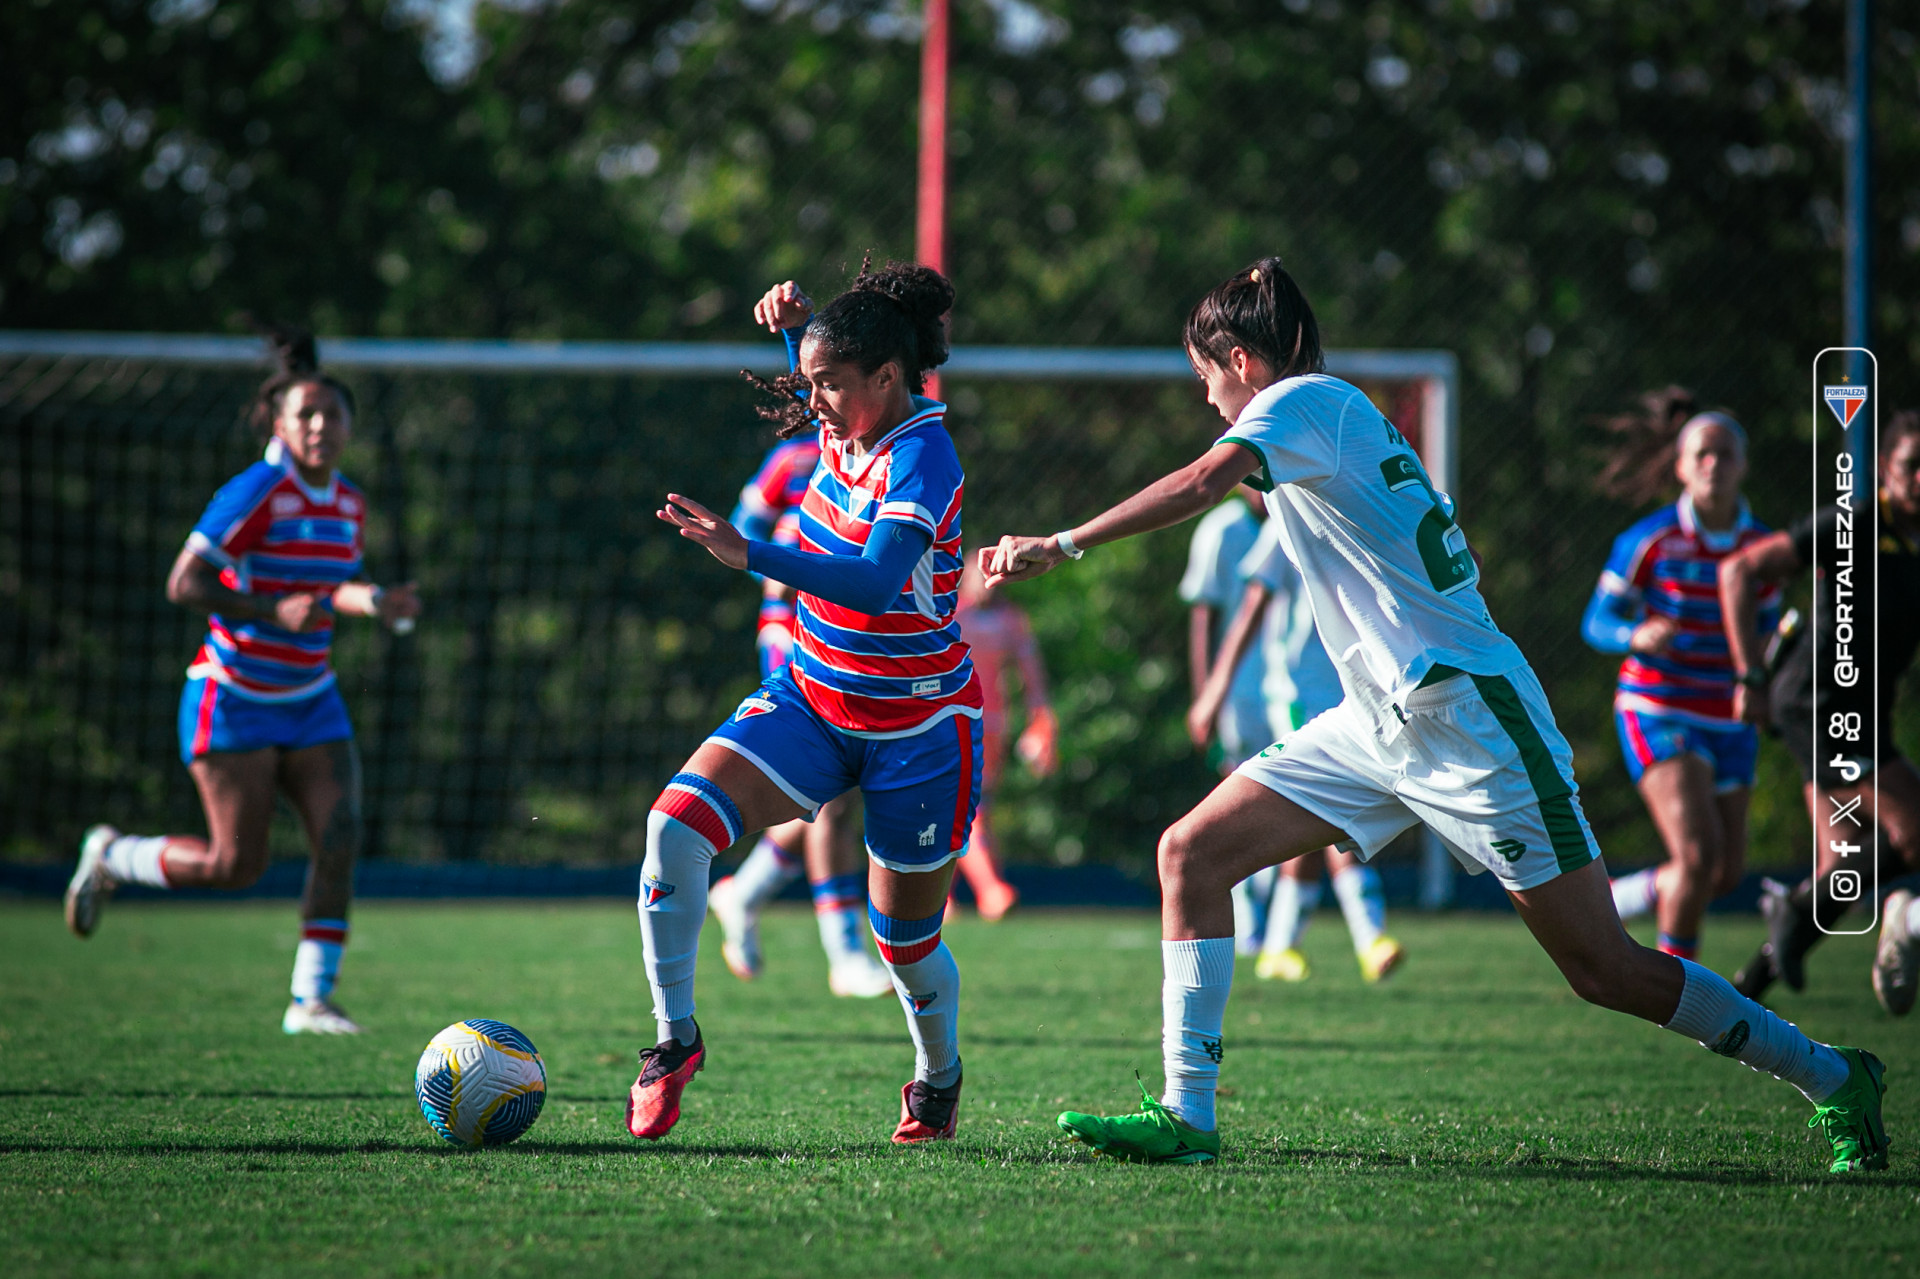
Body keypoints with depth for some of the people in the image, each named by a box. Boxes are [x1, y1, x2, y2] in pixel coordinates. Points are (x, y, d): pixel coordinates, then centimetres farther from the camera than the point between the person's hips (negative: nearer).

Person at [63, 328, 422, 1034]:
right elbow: (183, 584, -20)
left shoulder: (350, 506, 6)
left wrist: (374, 603, 2)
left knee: (339, 837, -9)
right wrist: (273, 612, -29)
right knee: (235, 863, -6)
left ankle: (312, 999, -3)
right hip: (232, 701, -6)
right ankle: (109, 857, 20)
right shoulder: (257, 492, -17)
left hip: (309, 702, 6)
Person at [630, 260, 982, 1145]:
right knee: (677, 821, -19)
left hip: (915, 727, -6)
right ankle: (674, 1035, -8)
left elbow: (876, 581, -39)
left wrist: (751, 556, -50)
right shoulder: (845, 425, -2)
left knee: (906, 942, 8)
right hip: (809, 698, 6)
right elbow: (824, 390, 26)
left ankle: (939, 1079, 39)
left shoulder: (922, 457, -23)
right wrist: (801, 321, 4)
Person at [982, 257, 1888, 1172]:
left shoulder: (1301, 401, -10)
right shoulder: (1346, 418, 17)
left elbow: (1203, 483, -28)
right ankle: (1187, 1116, -2)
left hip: (1468, 715, -10)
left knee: (1607, 972, -5)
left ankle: (1833, 1080, 10)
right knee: (1192, 853, -1)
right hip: (1382, 721, 10)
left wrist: (1063, 545, -30)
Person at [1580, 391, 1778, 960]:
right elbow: (1597, 622, -5)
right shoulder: (1648, 541, -11)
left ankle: (1603, 901, 30)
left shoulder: (1762, 547, 2)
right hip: (1659, 714, -6)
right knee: (1697, 854, -21)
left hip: (1729, 721, 6)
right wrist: (1636, 636, -26)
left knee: (1726, 873, 5)